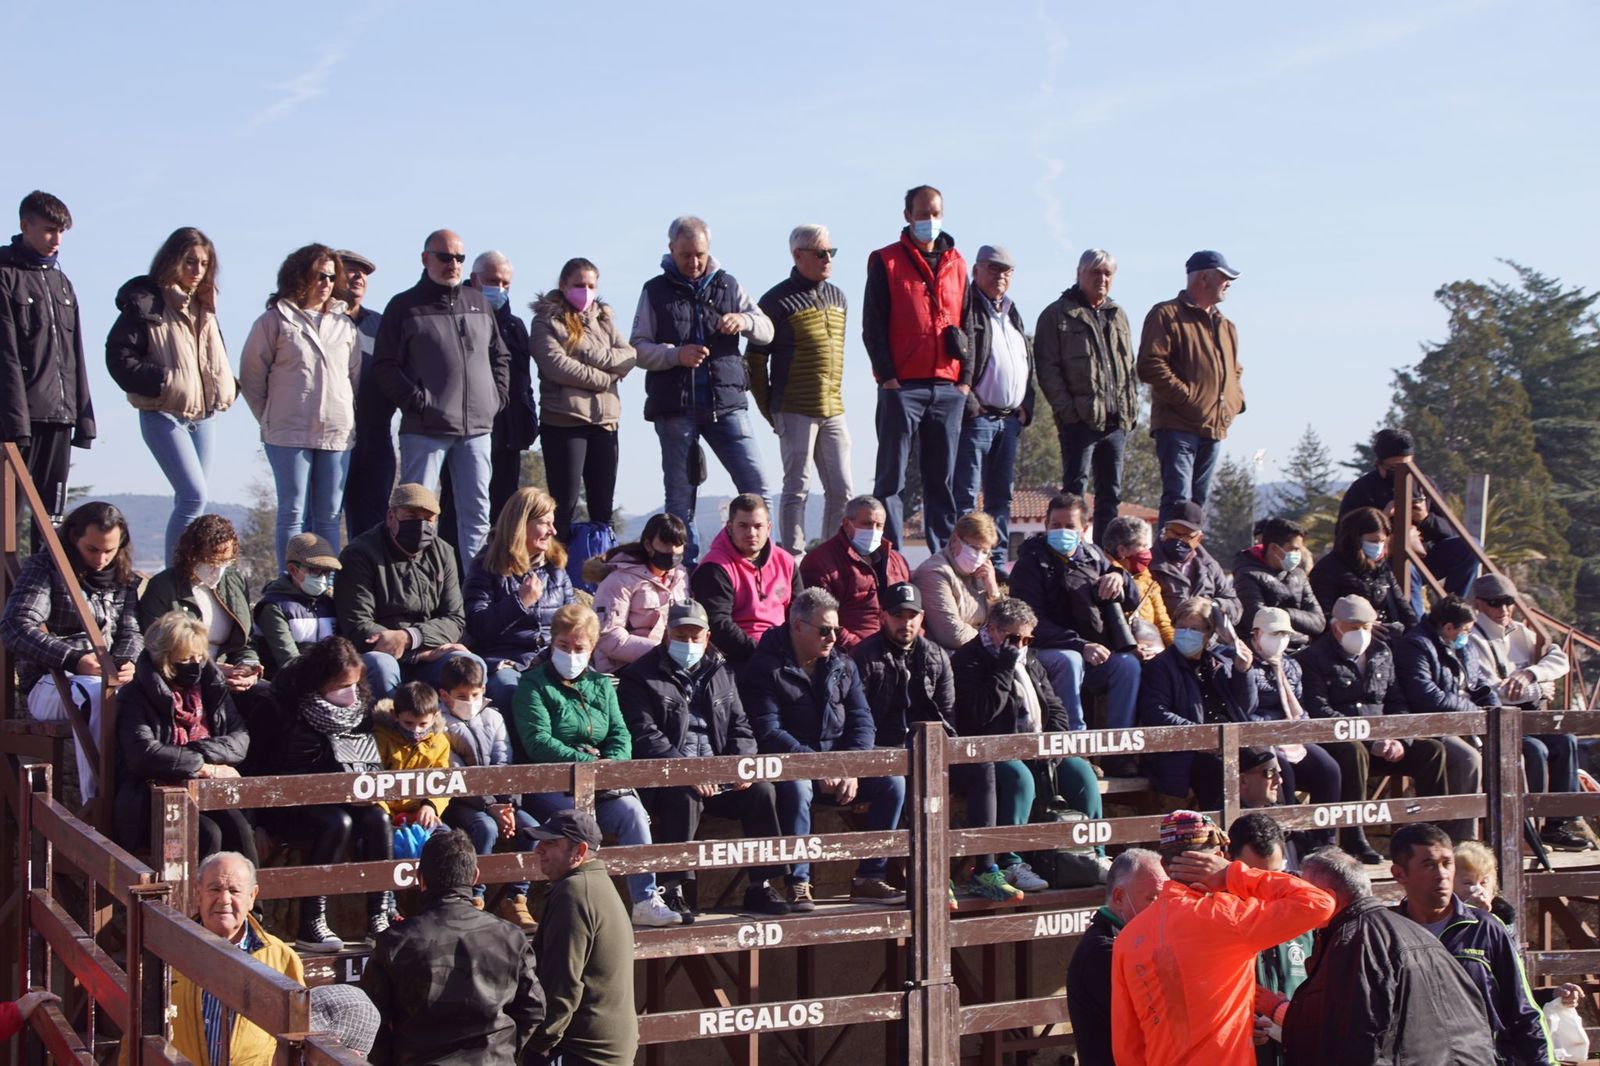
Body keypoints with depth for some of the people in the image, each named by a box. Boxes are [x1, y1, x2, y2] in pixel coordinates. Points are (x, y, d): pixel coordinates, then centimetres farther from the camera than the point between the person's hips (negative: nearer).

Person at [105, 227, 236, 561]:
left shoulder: (204, 307, 14)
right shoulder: (144, 303, -8)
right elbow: (120, 358, -12)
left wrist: (226, 388, 6)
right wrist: (163, 382, -20)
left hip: (204, 414, 7)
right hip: (163, 414, -7)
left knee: (189, 499, 7)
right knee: (194, 496, -16)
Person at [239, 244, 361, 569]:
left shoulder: (344, 324, 12)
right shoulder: (275, 321, 1)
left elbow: (357, 377, 16)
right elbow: (251, 378, 4)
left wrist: (349, 418, 9)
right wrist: (271, 420, 4)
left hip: (338, 433, 4)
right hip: (289, 435, -4)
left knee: (329, 517, 5)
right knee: (293, 515, -3)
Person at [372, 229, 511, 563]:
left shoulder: (478, 303, 16)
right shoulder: (405, 306, 2)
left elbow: (500, 357, 21)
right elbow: (384, 365, -4)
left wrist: (497, 397, 7)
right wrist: (416, 400, -12)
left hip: (477, 426, 5)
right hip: (425, 429, -4)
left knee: (477, 510, 6)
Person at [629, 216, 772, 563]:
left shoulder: (727, 285, 13)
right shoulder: (656, 292, 7)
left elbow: (767, 331, 10)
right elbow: (637, 348, 3)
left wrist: (744, 321, -13)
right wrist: (676, 355, -15)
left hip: (726, 403, 1)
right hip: (675, 407, -1)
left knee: (756, 486, -6)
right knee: (680, 496, 2)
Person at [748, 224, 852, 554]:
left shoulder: (837, 297, 14)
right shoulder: (778, 300, -6)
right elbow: (755, 358, -4)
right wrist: (769, 410, -3)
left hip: (833, 409, 6)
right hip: (796, 411, -6)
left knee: (841, 489, 6)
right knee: (797, 489, -2)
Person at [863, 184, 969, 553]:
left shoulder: (956, 264, 15)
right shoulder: (886, 261, 2)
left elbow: (967, 324, 15)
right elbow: (872, 324, -3)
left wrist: (966, 377, 5)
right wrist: (886, 375, -10)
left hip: (949, 387, 4)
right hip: (902, 385, -4)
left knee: (943, 477, 6)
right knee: (891, 476, -2)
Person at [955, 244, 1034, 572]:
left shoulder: (1013, 314, 22)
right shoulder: (965, 307, -2)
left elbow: (1028, 364, 23)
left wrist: (1026, 407, 9)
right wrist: (966, 403, -18)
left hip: (1010, 420, 8)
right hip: (975, 417, -8)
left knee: (1001, 496, 10)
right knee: (966, 495, -8)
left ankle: (998, 562, 14)